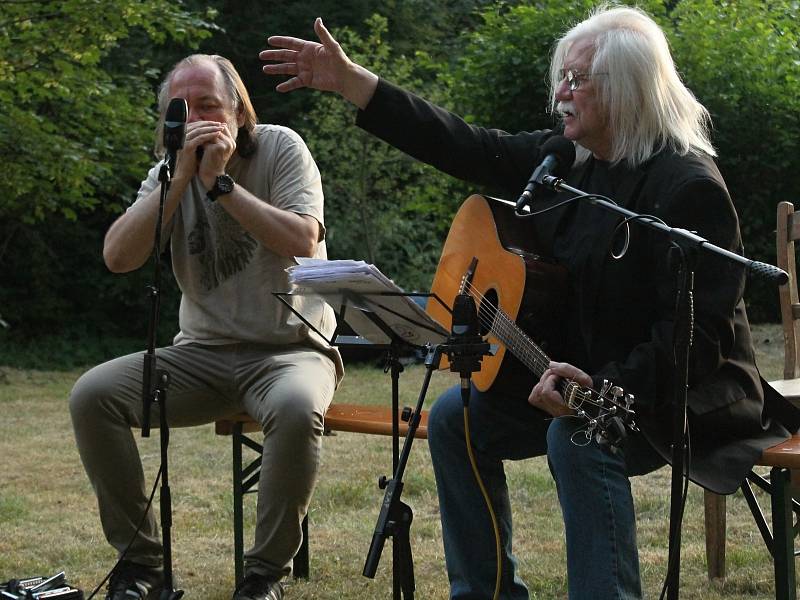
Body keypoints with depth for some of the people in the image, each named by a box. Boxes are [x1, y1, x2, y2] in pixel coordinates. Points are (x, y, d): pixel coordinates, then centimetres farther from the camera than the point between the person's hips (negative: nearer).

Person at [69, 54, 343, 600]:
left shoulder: (280, 149, -4)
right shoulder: (169, 172, 6)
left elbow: (302, 240, -20)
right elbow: (118, 257, -10)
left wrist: (220, 182, -20)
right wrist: (181, 177, -17)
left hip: (289, 348, -4)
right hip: (204, 353, 4)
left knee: (297, 408, -38)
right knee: (92, 395, -18)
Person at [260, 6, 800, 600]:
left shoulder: (689, 186, -21)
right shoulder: (563, 160, 4)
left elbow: (699, 334, -27)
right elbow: (465, 147, 7)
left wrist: (601, 389, -36)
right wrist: (349, 80, 4)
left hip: (680, 396, -9)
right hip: (575, 380, 9)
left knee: (577, 438, -35)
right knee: (455, 417, 6)